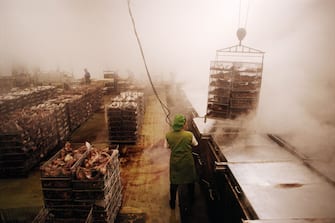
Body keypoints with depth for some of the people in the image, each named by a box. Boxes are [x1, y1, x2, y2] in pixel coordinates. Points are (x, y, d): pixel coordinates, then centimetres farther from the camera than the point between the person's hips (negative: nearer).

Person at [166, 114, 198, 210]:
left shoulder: (168, 135, -16)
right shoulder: (189, 135, -21)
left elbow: (167, 146, 1)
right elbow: (195, 144, -3)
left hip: (175, 162, 1)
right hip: (187, 162, -1)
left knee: (174, 182, 18)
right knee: (190, 180, 24)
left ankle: (172, 203, 30)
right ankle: (191, 198, 44)